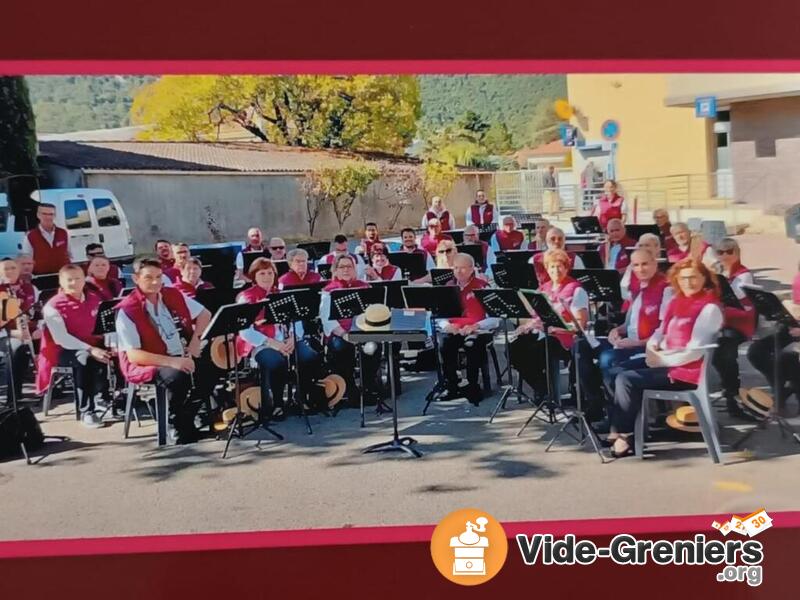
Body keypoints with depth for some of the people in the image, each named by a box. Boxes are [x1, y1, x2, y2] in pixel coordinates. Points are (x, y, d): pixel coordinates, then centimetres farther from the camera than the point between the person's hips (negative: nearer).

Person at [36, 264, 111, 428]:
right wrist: (90, 350, -28)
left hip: (91, 346, 5)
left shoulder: (94, 299, 7)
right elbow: (61, 338, -18)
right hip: (62, 350, -5)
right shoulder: (53, 306, -10)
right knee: (85, 358, -37)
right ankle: (86, 411, -28)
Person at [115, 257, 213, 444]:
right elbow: (133, 355, -18)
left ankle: (188, 420, -1)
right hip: (147, 365, -5)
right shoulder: (127, 310, -12)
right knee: (177, 376, -35)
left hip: (183, 358, 6)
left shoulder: (173, 295, 4)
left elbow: (204, 314, 17)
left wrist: (196, 340, -1)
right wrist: (171, 361, -28)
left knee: (210, 369, -21)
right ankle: (179, 427, -11)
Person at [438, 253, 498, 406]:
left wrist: (475, 326, -26)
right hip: (454, 331, 4)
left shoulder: (483, 286, -3)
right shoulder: (449, 287, 11)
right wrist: (447, 325, -15)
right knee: (445, 345, -27)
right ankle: (452, 387, -13)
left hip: (478, 331, -3)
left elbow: (493, 317, -10)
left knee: (471, 345, -34)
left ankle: (473, 386, -16)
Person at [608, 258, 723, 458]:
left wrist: (662, 359, -17)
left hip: (687, 370, -8)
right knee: (620, 372, -4)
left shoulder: (710, 308, -12)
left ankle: (625, 434, -6)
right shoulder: (676, 303, 12)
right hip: (669, 364, 8)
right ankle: (618, 430, -4)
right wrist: (652, 348, -6)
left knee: (626, 380, -19)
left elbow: (694, 352, -19)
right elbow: (660, 333, 16)